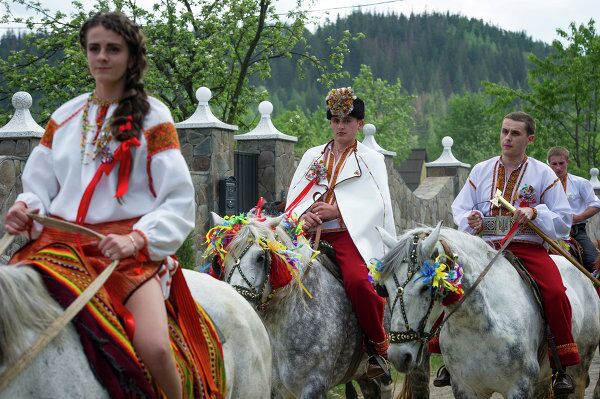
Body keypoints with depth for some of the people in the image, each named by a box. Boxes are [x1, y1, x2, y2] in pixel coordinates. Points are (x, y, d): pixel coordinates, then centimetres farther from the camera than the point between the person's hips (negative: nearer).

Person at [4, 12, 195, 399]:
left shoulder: (152, 116, 4)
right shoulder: (65, 116, 16)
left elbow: (179, 202, 0)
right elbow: (40, 188, 19)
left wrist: (137, 239, -16)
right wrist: (25, 210, -4)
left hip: (128, 247, -4)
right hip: (60, 240, 5)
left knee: (154, 347, -28)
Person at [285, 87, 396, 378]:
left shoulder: (371, 160, 13)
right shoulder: (313, 156, 23)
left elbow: (377, 204, 0)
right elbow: (294, 195, 15)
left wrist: (336, 210, -11)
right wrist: (304, 215, -8)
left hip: (351, 234, -4)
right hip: (312, 233, 4)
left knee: (358, 281, -32)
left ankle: (380, 346, -11)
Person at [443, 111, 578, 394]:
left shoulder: (544, 174, 5)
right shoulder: (480, 171, 12)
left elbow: (563, 220, 3)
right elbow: (459, 209, 14)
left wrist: (535, 213, -15)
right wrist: (470, 219, -9)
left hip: (528, 246, -2)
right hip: (485, 246, 2)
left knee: (555, 292, -27)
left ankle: (563, 367, -12)